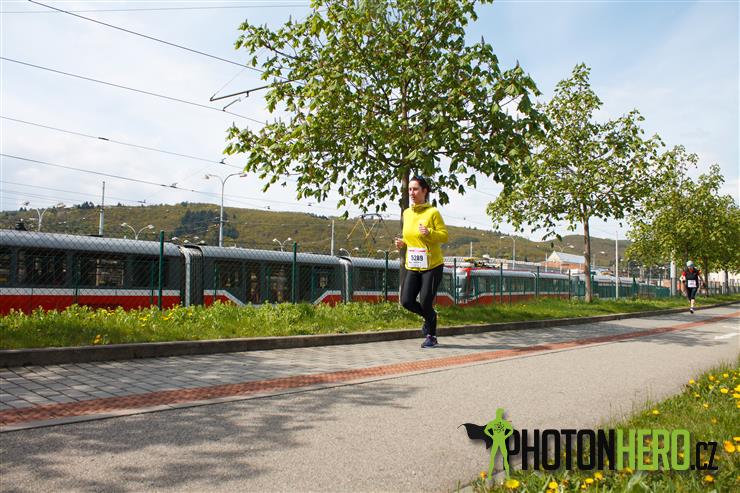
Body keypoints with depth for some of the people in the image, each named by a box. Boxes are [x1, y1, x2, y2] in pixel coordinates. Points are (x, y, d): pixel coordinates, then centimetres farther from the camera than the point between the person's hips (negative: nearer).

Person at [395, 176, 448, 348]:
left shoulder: (432, 212, -10)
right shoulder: (407, 213, 8)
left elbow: (444, 235, -9)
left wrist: (429, 233, -26)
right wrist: (402, 243, 0)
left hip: (432, 265, -5)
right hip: (412, 266, 5)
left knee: (425, 302, -2)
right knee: (406, 301, -2)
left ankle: (431, 336, 21)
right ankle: (430, 316, 28)